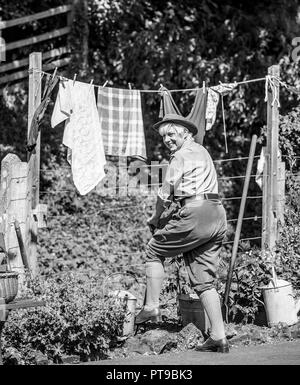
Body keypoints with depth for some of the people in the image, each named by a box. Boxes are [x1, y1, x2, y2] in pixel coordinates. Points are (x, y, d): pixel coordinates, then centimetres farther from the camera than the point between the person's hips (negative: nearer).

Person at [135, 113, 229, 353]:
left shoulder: (182, 155, -3)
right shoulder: (202, 151, 25)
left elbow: (165, 194, 0)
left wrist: (155, 220, 14)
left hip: (196, 214, -8)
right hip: (217, 216, 8)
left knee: (154, 251, 12)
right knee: (204, 281, 7)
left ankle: (151, 308, 10)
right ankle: (219, 338, 1)